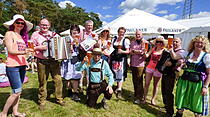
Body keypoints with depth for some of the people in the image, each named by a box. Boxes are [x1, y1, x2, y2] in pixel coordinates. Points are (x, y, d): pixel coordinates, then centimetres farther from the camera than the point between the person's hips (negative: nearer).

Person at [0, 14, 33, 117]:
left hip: (22, 65, 7)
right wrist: (23, 52, -25)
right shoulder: (9, 33, -3)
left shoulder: (22, 36, 17)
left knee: (18, 91, 12)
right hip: (13, 66, -7)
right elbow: (10, 50, -12)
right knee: (17, 91, -6)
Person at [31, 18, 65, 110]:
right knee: (42, 82, 4)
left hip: (54, 61, 2)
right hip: (42, 62, -2)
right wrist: (39, 47, -13)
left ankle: (59, 98, 19)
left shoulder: (54, 35, 14)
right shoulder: (35, 35, 7)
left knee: (58, 80, 2)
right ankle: (42, 101, 21)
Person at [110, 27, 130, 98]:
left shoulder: (126, 40, -1)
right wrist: (110, 57, 9)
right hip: (114, 59, 4)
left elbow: (128, 51, -3)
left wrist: (122, 51, -23)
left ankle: (119, 90, -4)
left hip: (122, 59, -4)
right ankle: (118, 86, 28)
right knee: (115, 73, 9)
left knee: (120, 74, -7)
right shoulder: (114, 39, 10)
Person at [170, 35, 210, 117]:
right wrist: (171, 48, -16)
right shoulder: (188, 53, 4)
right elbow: (174, 57, -1)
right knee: (181, 101, 18)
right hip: (184, 81, 4)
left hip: (198, 83, -3)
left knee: (197, 105, 11)